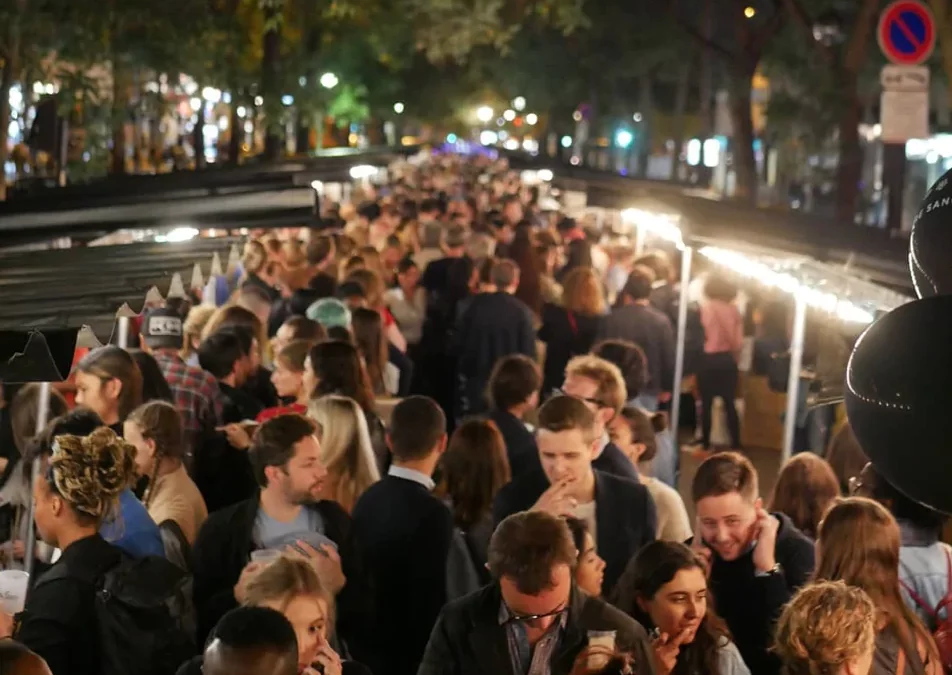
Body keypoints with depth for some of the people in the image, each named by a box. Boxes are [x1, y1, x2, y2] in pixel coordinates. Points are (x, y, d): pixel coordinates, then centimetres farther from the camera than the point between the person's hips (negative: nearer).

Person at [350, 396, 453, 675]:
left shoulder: (368, 499, 2)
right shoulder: (432, 513, -20)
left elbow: (360, 580, 10)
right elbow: (431, 601, -20)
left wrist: (355, 642, 18)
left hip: (367, 647, 7)